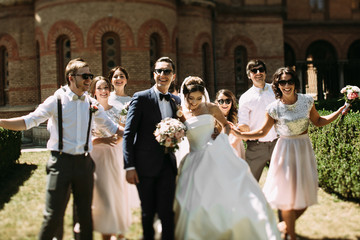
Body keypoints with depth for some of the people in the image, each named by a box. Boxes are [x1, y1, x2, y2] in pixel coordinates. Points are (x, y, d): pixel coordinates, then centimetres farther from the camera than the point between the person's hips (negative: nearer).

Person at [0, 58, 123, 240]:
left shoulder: (92, 104, 9)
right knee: (53, 216, -5)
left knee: (85, 214, 11)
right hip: (61, 163, -4)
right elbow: (28, 121, -9)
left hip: (84, 163, 4)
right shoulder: (56, 101, -2)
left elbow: (111, 127, 19)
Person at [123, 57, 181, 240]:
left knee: (167, 212, 0)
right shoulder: (141, 98, -4)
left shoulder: (176, 101, 10)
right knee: (148, 212, 9)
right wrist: (129, 166, -14)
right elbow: (128, 134, -8)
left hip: (167, 164, 3)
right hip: (145, 165, -3)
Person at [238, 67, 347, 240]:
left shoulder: (307, 101, -3)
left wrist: (341, 110, 3)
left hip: (304, 149, 3)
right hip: (286, 151, -3)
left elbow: (318, 121, 10)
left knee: (306, 194, 6)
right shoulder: (274, 108, -10)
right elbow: (262, 132, -2)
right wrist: (239, 134, -13)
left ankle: (288, 224, 33)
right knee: (288, 194, 1)